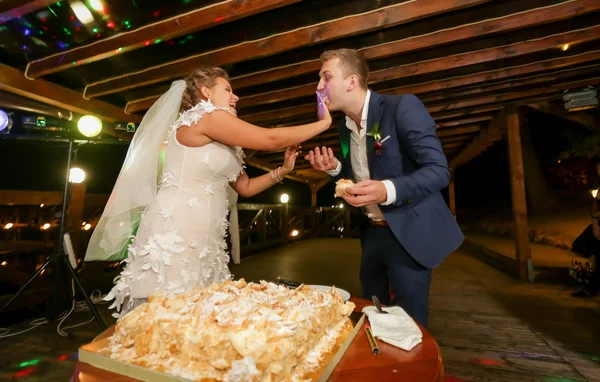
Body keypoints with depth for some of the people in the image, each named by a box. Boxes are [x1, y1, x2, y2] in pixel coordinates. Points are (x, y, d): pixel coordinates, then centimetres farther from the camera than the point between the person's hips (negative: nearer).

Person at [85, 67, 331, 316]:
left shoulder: (221, 143, 19)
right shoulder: (206, 117, -8)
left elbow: (245, 187, 21)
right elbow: (271, 140, -13)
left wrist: (283, 170, 10)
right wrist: (324, 122, -2)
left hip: (202, 240, 9)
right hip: (174, 237, -9)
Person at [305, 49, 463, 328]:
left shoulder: (402, 107, -15)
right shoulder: (344, 127, 6)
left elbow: (438, 170, -19)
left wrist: (388, 190, -35)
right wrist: (334, 168, -6)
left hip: (408, 233, -6)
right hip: (372, 232, 7)